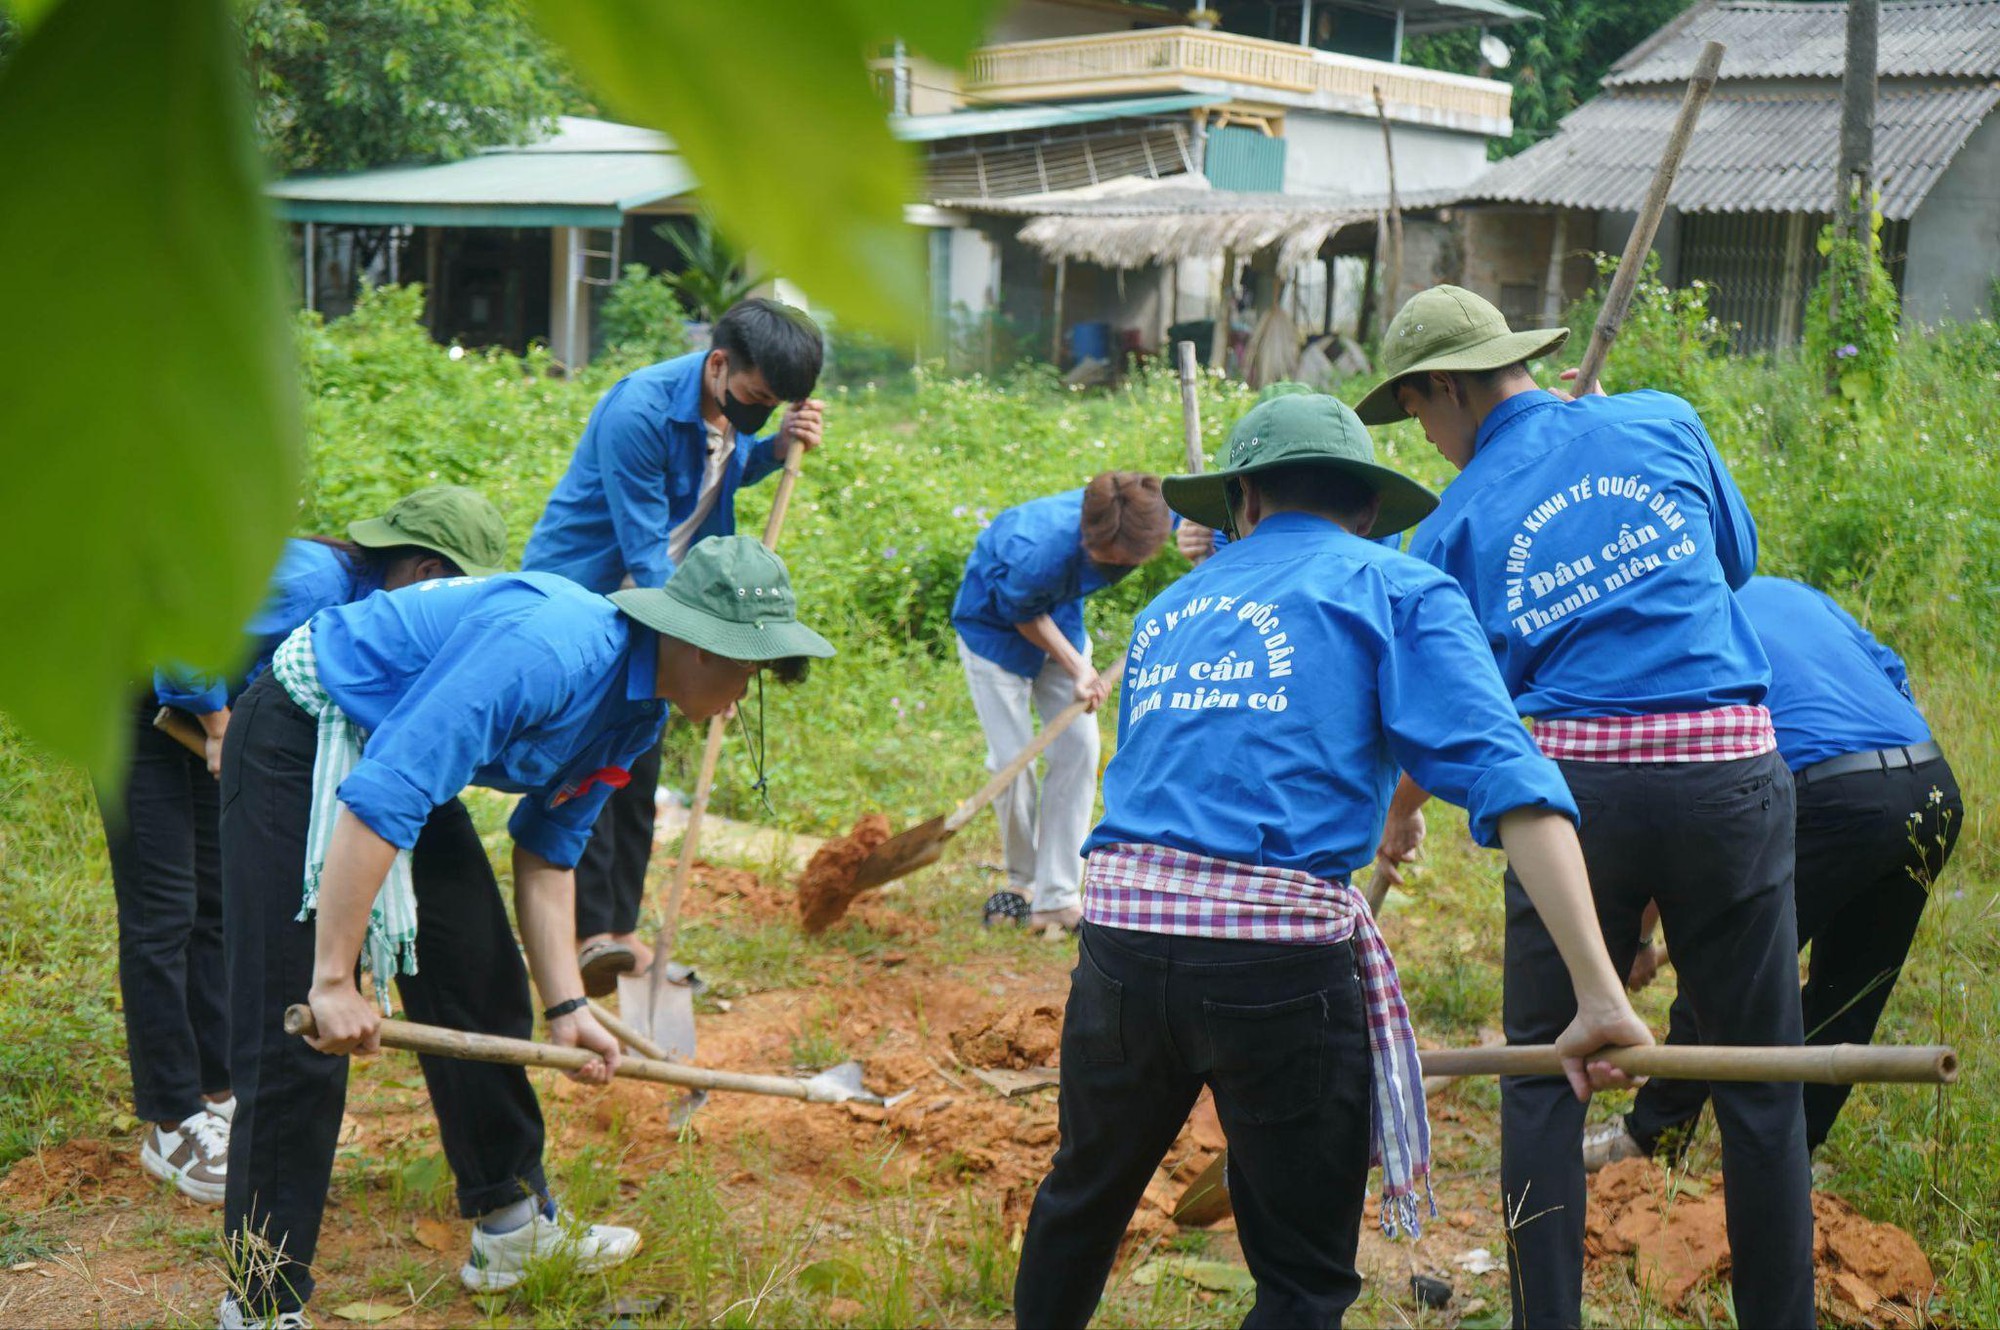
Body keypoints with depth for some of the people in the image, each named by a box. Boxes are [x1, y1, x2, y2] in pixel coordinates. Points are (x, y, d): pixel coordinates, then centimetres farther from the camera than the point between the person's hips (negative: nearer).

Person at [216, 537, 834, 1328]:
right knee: (296, 1036, -12)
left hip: (404, 756, 10)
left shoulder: (637, 712, -2)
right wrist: (333, 980, -34)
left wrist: (566, 1006, 1)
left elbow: (546, 854, 8)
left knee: (483, 988, 13)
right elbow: (376, 802, -37)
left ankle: (513, 1230, 29)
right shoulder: (546, 653, -34)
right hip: (301, 746, -10)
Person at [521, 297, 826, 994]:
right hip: (574, 590, -7)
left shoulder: (737, 406, -4)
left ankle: (621, 929, 14)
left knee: (638, 769, 8)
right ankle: (590, 932, -10)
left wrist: (780, 447, -4)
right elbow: (646, 551, -26)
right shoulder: (639, 409, -27)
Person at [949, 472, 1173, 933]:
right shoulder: (1038, 554, -43)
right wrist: (1077, 668, -25)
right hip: (995, 622, -5)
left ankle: (1055, 899, 1)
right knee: (1011, 760, -6)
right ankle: (1023, 882, 19)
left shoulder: (1151, 512, -31)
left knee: (1078, 749, -5)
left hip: (1061, 618, 5)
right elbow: (1025, 616, -20)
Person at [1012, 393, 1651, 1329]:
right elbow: (1505, 780, -8)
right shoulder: (1398, 592, 6)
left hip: (1119, 932, 5)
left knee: (1083, 1197, 27)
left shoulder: (1167, 612, 22)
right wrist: (1599, 994, -13)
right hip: (1280, 955, -5)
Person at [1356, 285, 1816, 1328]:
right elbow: (1737, 557, 23)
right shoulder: (1662, 421, 8)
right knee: (1759, 1080, 9)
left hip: (1577, 783, -1)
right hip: (1730, 771, 1)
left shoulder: (1456, 525, 5)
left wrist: (1400, 818, 29)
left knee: (1541, 1077, 11)